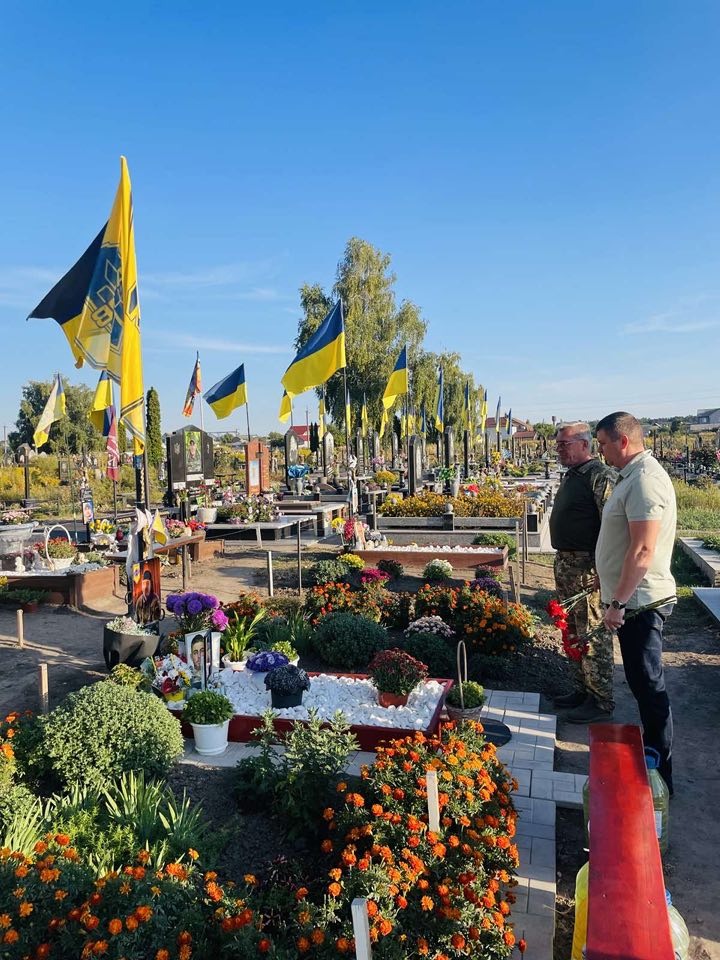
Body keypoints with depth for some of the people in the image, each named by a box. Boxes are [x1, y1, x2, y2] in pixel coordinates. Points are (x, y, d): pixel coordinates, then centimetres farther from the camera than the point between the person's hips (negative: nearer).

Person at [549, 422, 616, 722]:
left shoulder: (600, 476, -16)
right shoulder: (572, 475, 15)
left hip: (589, 568, -10)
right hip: (565, 563, 10)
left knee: (593, 636, -1)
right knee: (573, 633, 18)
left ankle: (601, 702, 11)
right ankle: (582, 690, 31)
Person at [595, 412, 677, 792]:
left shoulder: (645, 480, -21)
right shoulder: (634, 475, 12)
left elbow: (643, 550, -26)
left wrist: (618, 602, -21)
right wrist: (619, 599, 22)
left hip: (640, 602, -10)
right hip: (634, 600, 10)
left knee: (648, 686, 1)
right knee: (643, 683, 20)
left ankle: (660, 774, 13)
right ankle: (652, 753, 34)